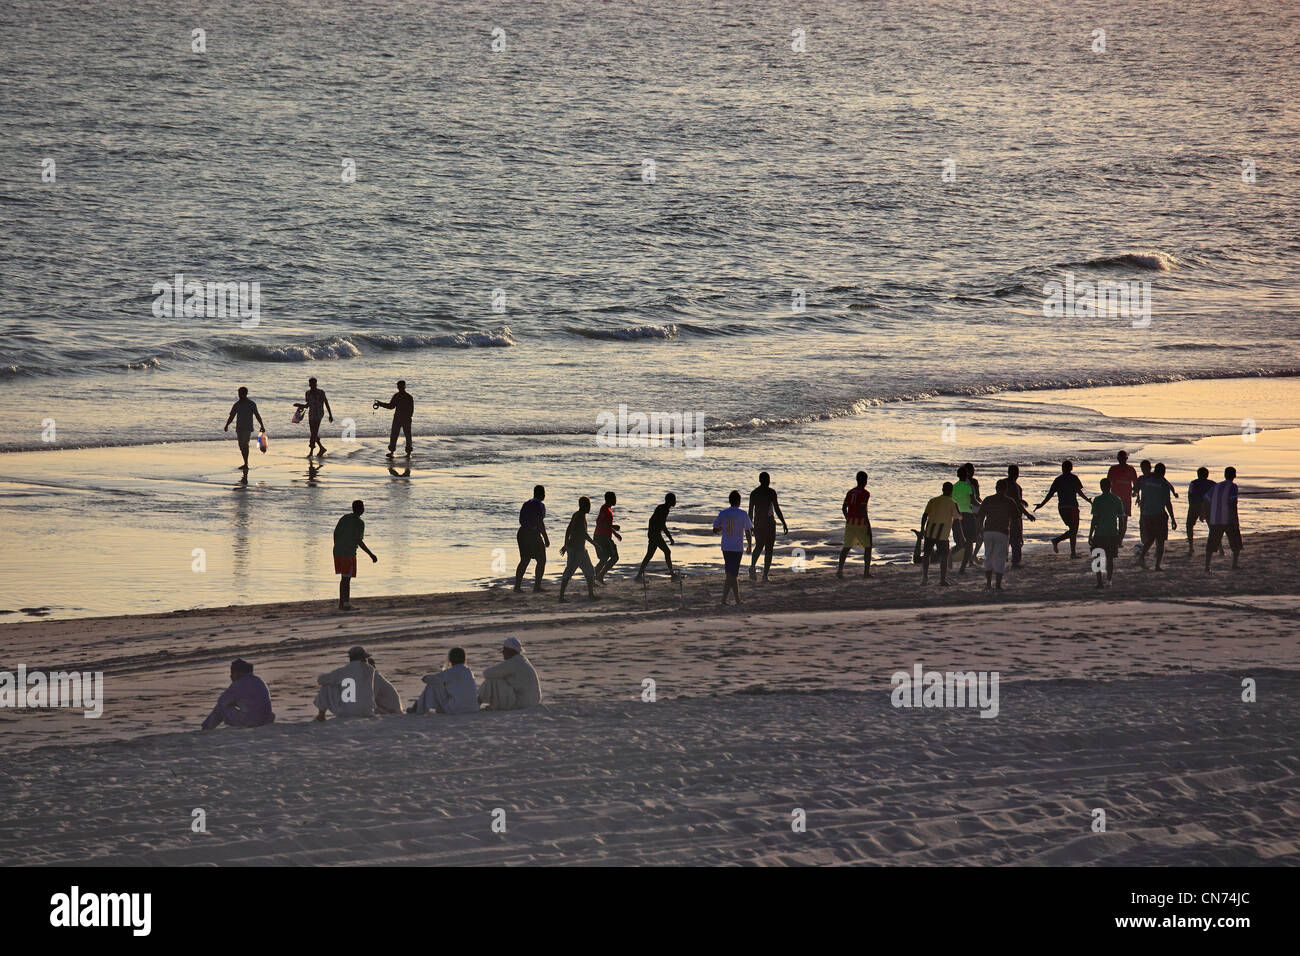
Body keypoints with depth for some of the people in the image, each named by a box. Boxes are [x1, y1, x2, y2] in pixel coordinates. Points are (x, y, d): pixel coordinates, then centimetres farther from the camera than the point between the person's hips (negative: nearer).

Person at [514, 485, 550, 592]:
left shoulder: (526, 504, 11)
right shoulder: (539, 506, -12)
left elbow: (521, 520, 15)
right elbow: (540, 523, -17)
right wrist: (546, 538, -13)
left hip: (522, 533, 7)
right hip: (533, 535, -7)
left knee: (524, 561, 12)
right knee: (541, 560, 4)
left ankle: (517, 585, 5)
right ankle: (537, 586, 0)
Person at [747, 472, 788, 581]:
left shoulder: (754, 493, 5)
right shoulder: (771, 492, -9)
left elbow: (750, 511, 9)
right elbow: (777, 509, -12)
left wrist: (750, 525, 20)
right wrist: (784, 524, -8)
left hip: (757, 523, 4)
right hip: (769, 522, -4)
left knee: (759, 546, 19)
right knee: (768, 549, 4)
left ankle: (752, 565, -7)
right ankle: (765, 575, 0)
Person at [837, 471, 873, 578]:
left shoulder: (850, 492, 9)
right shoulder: (865, 493, -9)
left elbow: (844, 508, 10)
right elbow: (863, 509, -17)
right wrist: (868, 525, -14)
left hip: (849, 522, 5)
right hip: (861, 523, -5)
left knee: (846, 547, 9)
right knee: (868, 547, 7)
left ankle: (840, 570, -1)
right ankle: (866, 572, 1)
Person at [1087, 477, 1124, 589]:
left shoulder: (1097, 500, -7)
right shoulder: (1118, 500, 4)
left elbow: (1094, 519, -9)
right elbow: (1121, 519, 7)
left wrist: (1090, 535, -3)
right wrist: (1121, 535, 15)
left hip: (1099, 534, -3)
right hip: (1113, 533, 3)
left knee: (1097, 558, 5)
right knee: (1110, 559, 13)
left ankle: (1099, 582, -5)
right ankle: (1109, 580, 12)